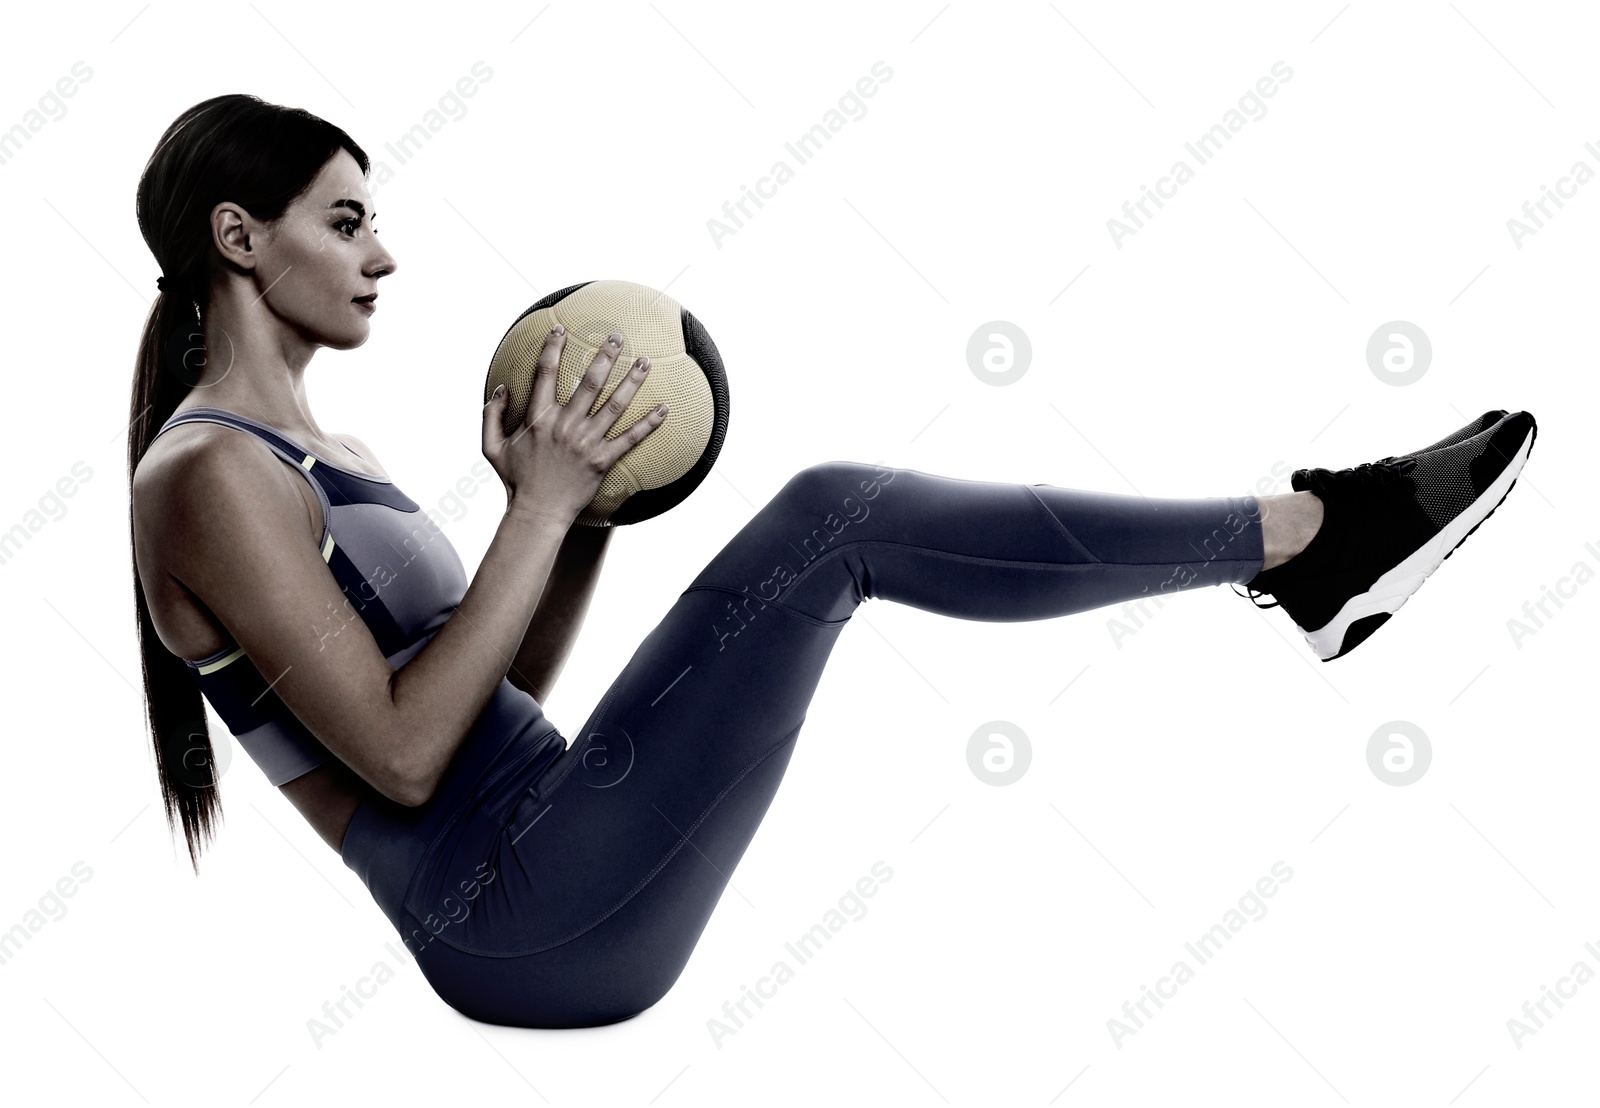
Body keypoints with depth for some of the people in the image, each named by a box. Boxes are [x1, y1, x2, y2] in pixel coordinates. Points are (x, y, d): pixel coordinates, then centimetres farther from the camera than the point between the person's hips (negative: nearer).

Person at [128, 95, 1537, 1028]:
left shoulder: (316, 453, 19)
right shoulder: (211, 474, -10)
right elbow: (402, 751, -18)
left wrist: (580, 512, 6)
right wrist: (540, 504, -15)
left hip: (536, 897, 9)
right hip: (527, 922, -9)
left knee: (834, 525, 2)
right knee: (834, 514, -17)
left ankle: (1307, 538, 2)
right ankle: (1313, 534, -10)